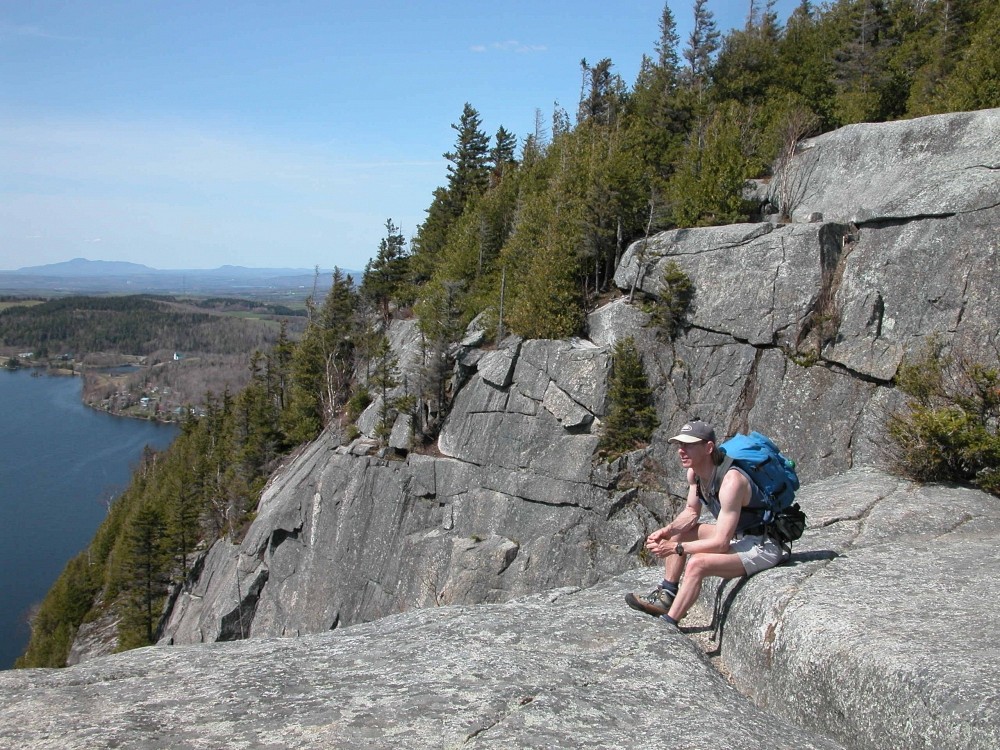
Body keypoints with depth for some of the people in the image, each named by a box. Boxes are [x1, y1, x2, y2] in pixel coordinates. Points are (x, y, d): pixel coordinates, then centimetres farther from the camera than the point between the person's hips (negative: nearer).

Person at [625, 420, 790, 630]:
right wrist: (666, 531, -8)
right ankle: (667, 595, 9)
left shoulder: (731, 481, -30)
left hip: (762, 546, -10)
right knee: (677, 532, 10)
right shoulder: (694, 472, -3)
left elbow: (720, 544, -30)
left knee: (697, 563, -29)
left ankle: (667, 624, -19)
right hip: (736, 534, 10)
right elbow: (691, 512, 11)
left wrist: (676, 548, -27)